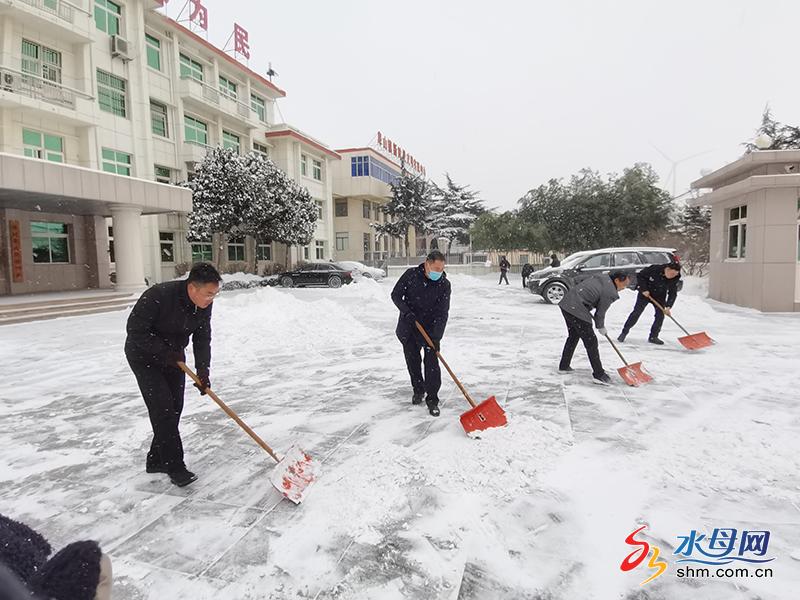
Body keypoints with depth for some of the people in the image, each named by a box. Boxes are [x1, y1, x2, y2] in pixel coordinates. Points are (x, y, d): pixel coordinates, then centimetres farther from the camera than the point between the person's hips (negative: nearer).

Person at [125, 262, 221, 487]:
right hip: (144, 356, -6)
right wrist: (164, 352, -25)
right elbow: (135, 330, -25)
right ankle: (175, 467, -3)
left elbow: (202, 339, -7)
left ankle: (156, 460, 22)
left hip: (173, 356, 6)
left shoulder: (204, 305, -13)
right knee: (162, 408, -11)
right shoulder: (159, 296, -32)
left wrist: (203, 371, -16)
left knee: (175, 408, 6)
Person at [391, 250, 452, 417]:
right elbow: (395, 295, -5)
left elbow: (442, 313, -17)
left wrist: (436, 337, -26)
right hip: (408, 328, 2)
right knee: (412, 361, 12)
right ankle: (418, 390, 33)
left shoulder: (444, 284, -13)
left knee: (432, 363, -7)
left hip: (430, 329, -1)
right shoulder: (411, 274, -11)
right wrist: (406, 311, -21)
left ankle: (432, 400, 3)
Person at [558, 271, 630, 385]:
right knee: (591, 341, -2)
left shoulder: (602, 278, 12)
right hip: (576, 310, -10)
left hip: (566, 303, 10)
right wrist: (601, 327, 15)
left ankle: (563, 366, 33)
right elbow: (600, 313, -4)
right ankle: (599, 374, 3)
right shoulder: (609, 293, -12)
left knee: (573, 336, 24)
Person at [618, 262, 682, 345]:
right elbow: (640, 275, -15)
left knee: (660, 315, -6)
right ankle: (624, 332, 4)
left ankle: (653, 337, 7)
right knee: (636, 312, -6)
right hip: (645, 293, -3)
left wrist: (668, 307, -25)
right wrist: (643, 289, -20)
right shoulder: (654, 269, -27)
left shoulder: (674, 280, -16)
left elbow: (673, 294, -13)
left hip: (659, 297, 3)